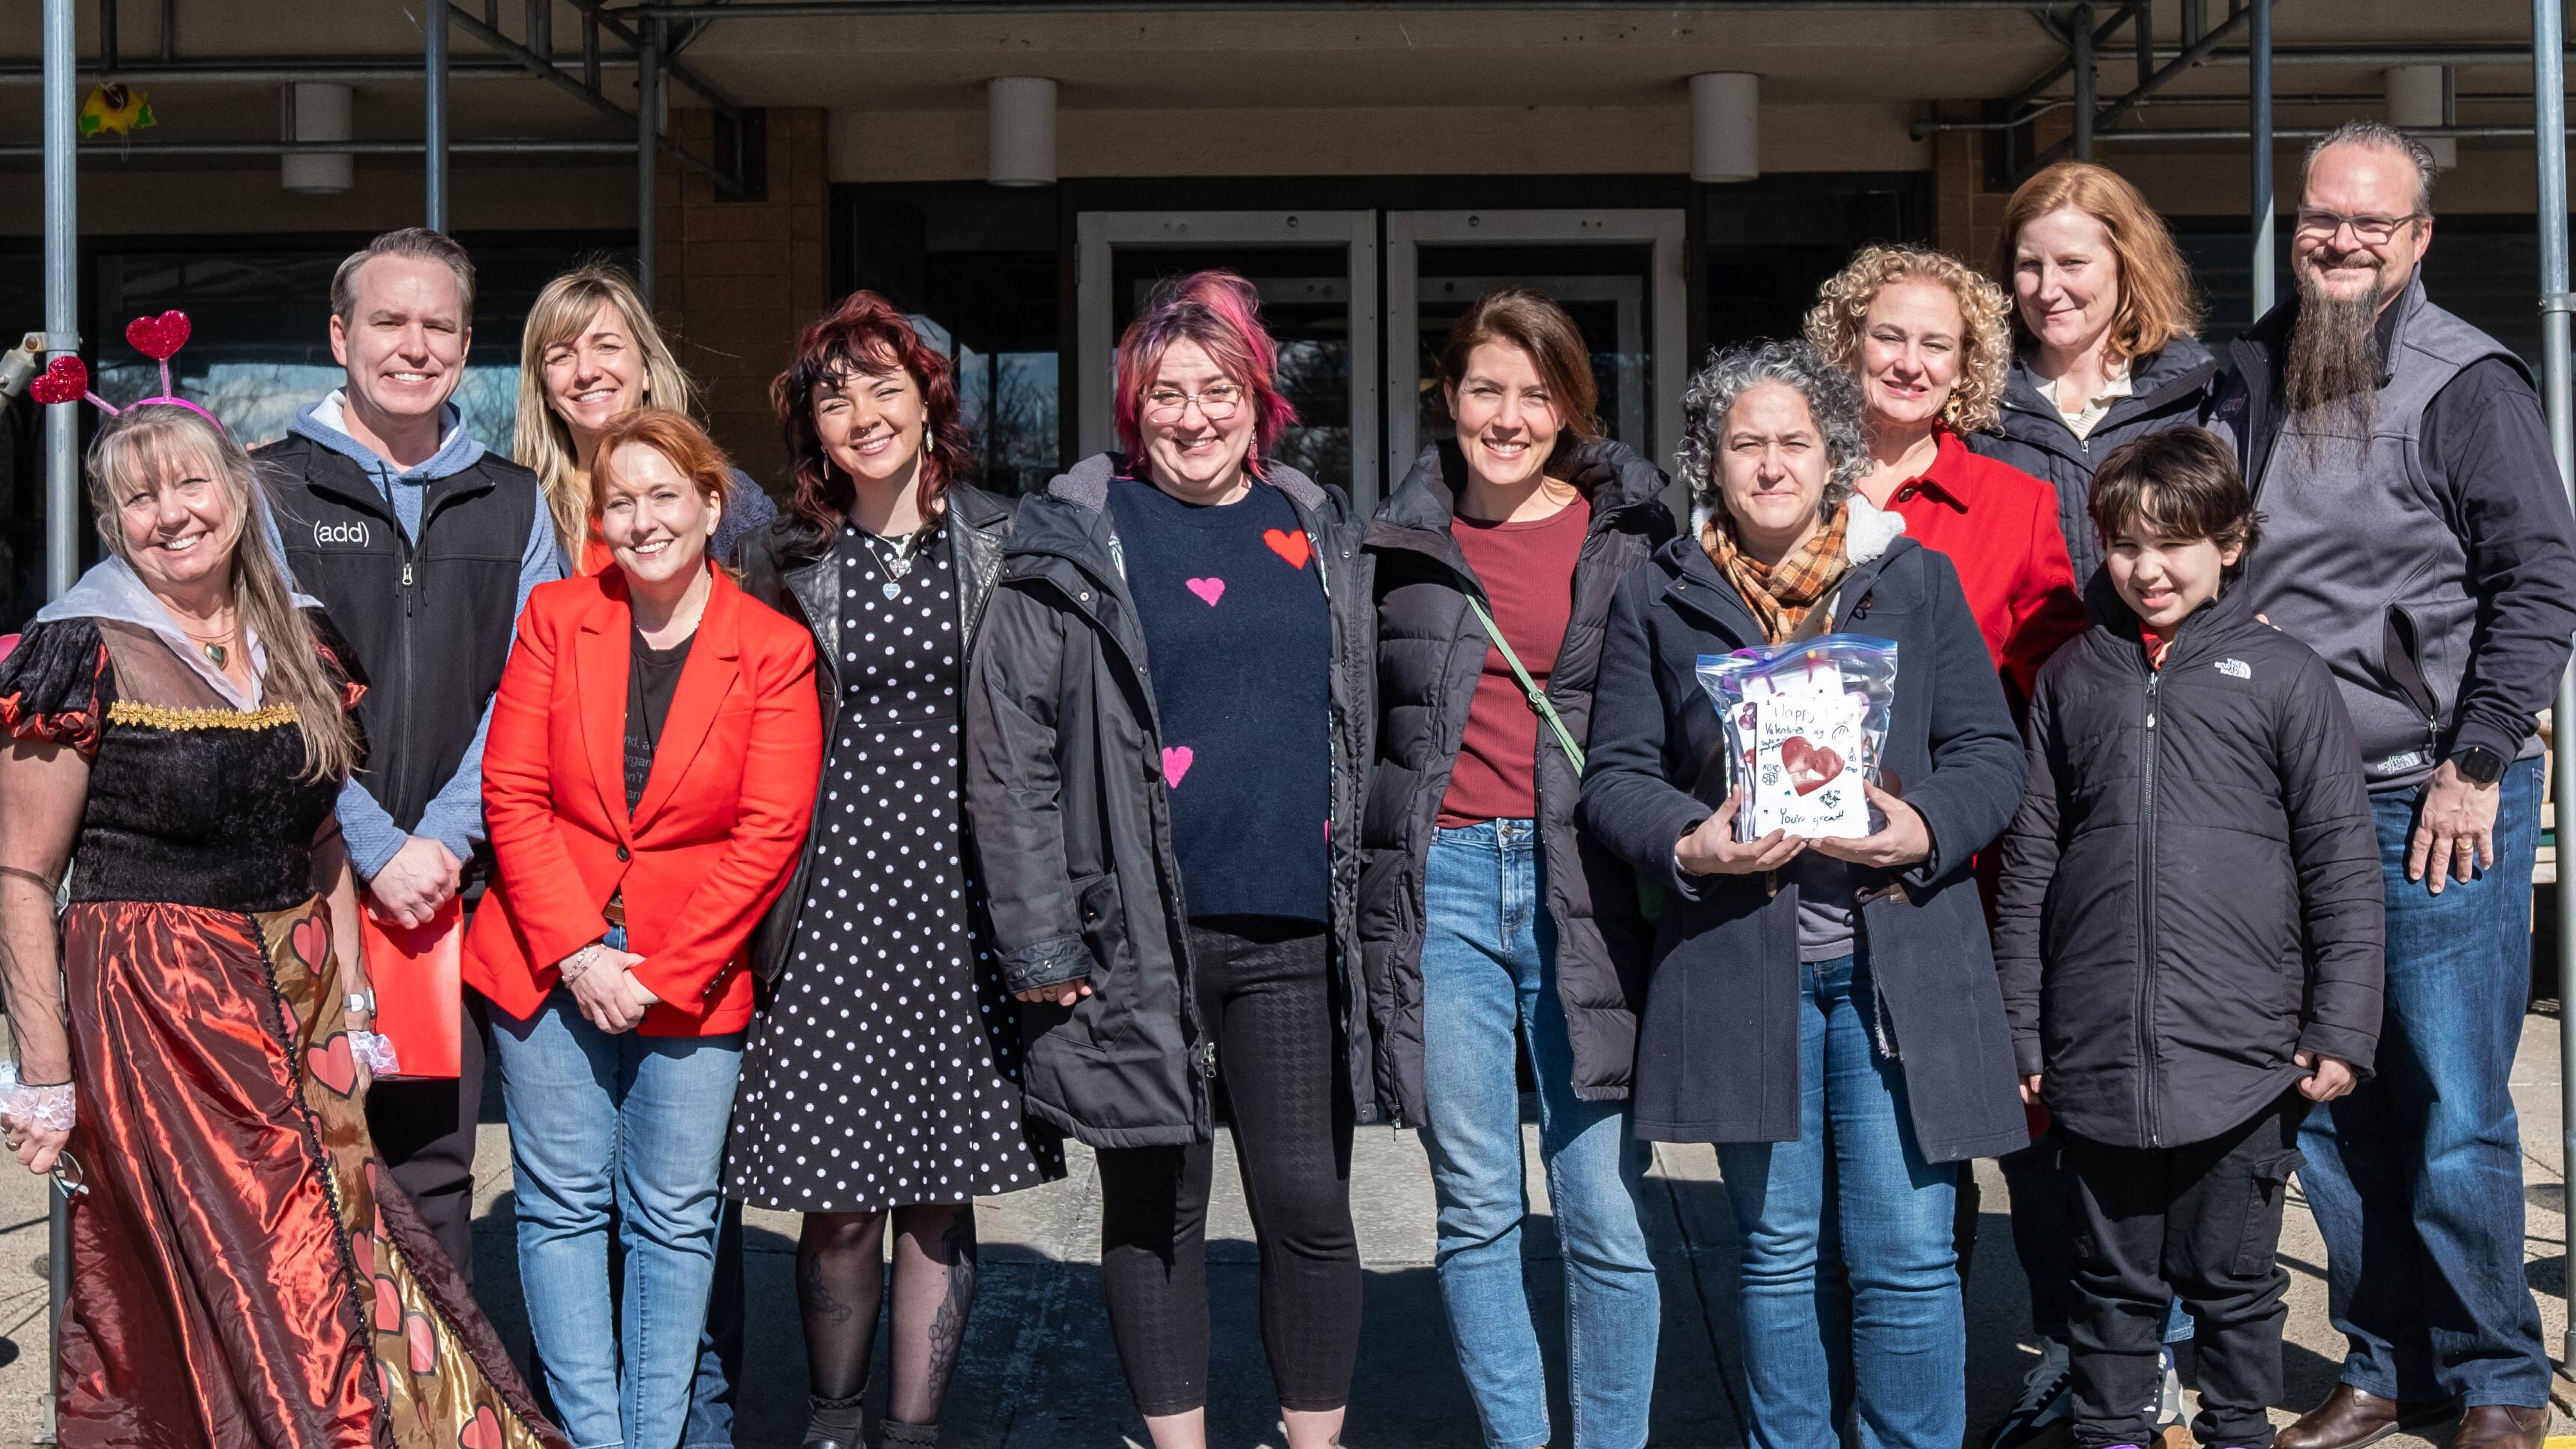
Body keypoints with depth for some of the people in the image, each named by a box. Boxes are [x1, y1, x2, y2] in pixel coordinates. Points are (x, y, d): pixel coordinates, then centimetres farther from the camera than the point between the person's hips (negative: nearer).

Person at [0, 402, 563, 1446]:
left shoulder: (301, 645, 10)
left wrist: (351, 1013, 9)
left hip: (299, 1015, 5)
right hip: (150, 1015, -5)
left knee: (333, 1276, 2)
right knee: (184, 1309, -2)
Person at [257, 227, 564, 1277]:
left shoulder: (513, 504, 12)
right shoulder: (269, 489, 3)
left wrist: (443, 841, -9)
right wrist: (376, 850, -12)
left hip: (453, 888, 2)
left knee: (434, 1170, 7)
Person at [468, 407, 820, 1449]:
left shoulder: (775, 650, -3)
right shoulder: (556, 618, 4)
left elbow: (769, 833, -6)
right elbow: (513, 795, 0)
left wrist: (659, 973, -11)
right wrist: (576, 952, -10)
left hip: (693, 977, -1)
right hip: (552, 961, 2)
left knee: (675, 1220, 4)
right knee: (563, 1207, 5)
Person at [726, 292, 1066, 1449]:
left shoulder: (1002, 544, 5)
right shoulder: (785, 560, 7)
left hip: (965, 893, 0)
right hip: (835, 892, 0)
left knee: (942, 1190, 4)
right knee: (838, 1199, 1)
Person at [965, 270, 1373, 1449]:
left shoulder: (1318, 533, 12)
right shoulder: (1075, 543, 1)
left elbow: (1364, 733, 16)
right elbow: (1008, 751, -3)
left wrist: (1368, 904, 10)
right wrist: (1041, 943, -8)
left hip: (1296, 932, 2)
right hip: (1139, 939, -2)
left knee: (1309, 1208, 6)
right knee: (1156, 1209, 8)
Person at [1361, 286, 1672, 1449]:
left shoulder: (1632, 537, 7)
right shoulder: (1400, 541, 11)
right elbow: (1357, 725, 19)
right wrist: (1362, 865, 13)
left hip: (1585, 887, -1)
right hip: (1439, 886, 2)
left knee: (1606, 1212, -2)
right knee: (1476, 1209, 6)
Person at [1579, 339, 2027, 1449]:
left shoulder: (1916, 579, 9)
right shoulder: (1659, 598, 10)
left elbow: (1991, 752, 7)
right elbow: (1616, 774, 7)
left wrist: (1928, 827, -13)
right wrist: (1686, 844, -13)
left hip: (1898, 952, 0)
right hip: (1739, 961, 1)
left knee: (1905, 1256, -1)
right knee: (1778, 1250, 9)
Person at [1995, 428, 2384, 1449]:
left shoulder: (2282, 677, 1)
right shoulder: (2070, 678, 9)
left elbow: (2344, 866, 2)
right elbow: (2030, 864, 10)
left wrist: (2341, 1028, -3)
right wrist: (2021, 1033, 8)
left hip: (2242, 1057, -2)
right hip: (2094, 1057, 2)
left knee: (2235, 1286, 10)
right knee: (2115, 1281, 12)